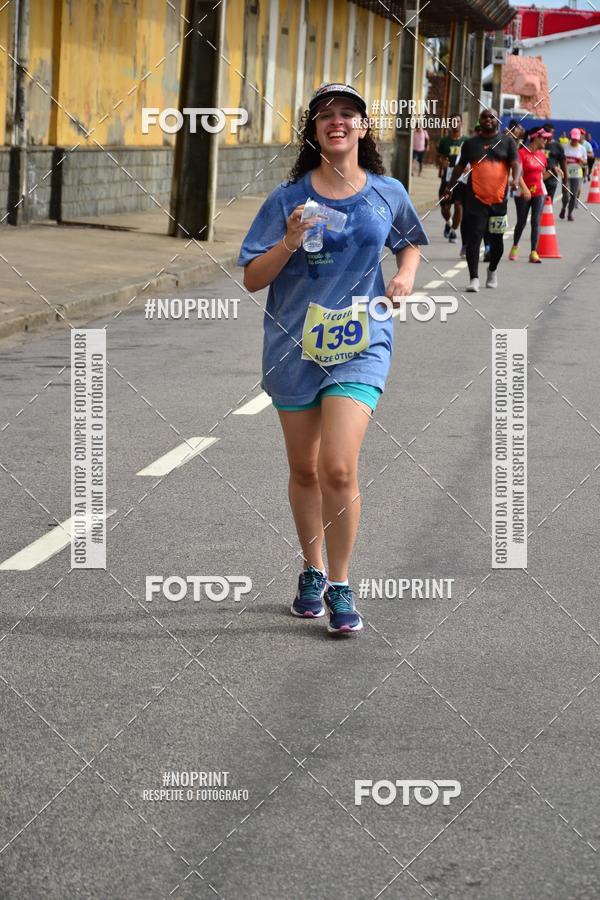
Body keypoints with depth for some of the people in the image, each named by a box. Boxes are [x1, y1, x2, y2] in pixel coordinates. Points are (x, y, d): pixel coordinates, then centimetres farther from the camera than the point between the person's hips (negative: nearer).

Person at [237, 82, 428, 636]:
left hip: (360, 345, -1)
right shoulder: (289, 198, -1)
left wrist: (406, 273, 3)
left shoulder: (388, 193, 3)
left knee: (339, 469, -15)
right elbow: (252, 279, -2)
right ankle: (312, 572, 32)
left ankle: (340, 585, 1)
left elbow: (410, 241, 24)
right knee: (305, 469, 11)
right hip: (295, 345, 1)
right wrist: (289, 243, -19)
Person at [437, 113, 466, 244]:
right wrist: (441, 163, -16)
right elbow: (439, 158, 8)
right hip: (447, 178, 1)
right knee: (445, 207, 3)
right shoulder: (444, 141, 5)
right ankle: (448, 222, 34)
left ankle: (453, 231, 7)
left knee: (459, 205, -6)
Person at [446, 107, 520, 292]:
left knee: (496, 239, 10)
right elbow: (460, 166, 19)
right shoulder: (471, 143, 10)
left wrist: (515, 180, -24)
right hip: (475, 198, 0)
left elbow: (515, 164, -5)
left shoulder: (507, 141, 6)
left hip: (498, 198, 0)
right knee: (473, 237, -10)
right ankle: (474, 278, -11)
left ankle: (492, 270, 34)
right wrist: (450, 187, 14)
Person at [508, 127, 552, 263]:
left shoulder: (542, 154, 9)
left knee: (536, 222, -3)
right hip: (523, 193, -4)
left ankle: (534, 252, -5)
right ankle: (515, 247, 29)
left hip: (539, 192, 4)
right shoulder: (522, 153, -10)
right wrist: (524, 188, -28)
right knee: (521, 222, 5)